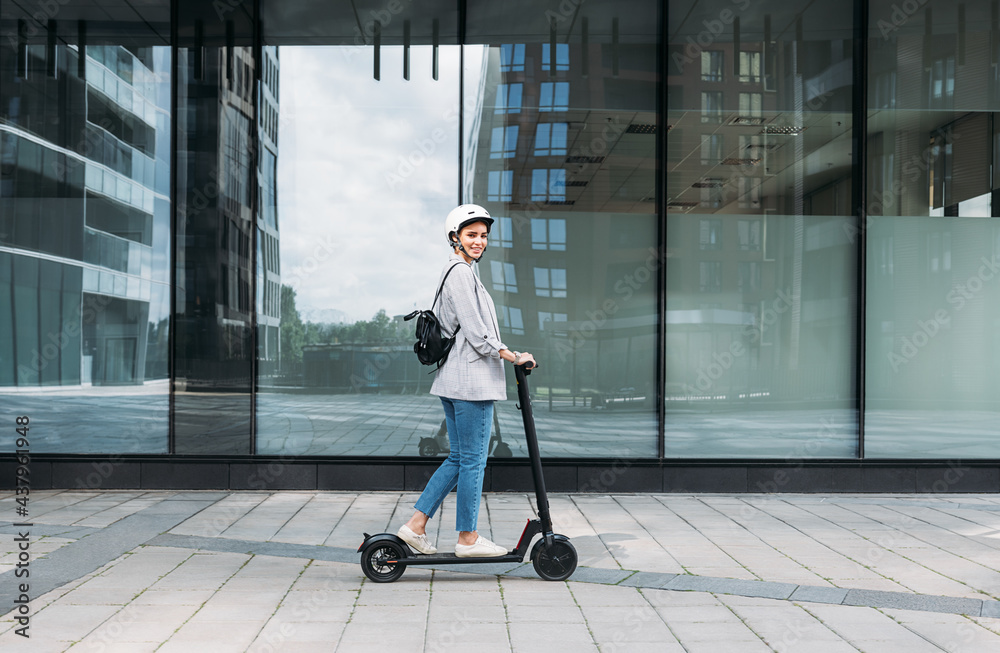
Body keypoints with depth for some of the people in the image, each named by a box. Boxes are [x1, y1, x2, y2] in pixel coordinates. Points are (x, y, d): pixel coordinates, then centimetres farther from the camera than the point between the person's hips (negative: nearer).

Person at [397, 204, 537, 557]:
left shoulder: (457, 272, 20)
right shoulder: (461, 273, -12)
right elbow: (476, 332, -17)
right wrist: (512, 356, -12)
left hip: (455, 379, 10)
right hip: (471, 379, -10)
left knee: (459, 458, 13)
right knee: (473, 460, -2)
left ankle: (415, 525, 13)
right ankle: (468, 538, 8)